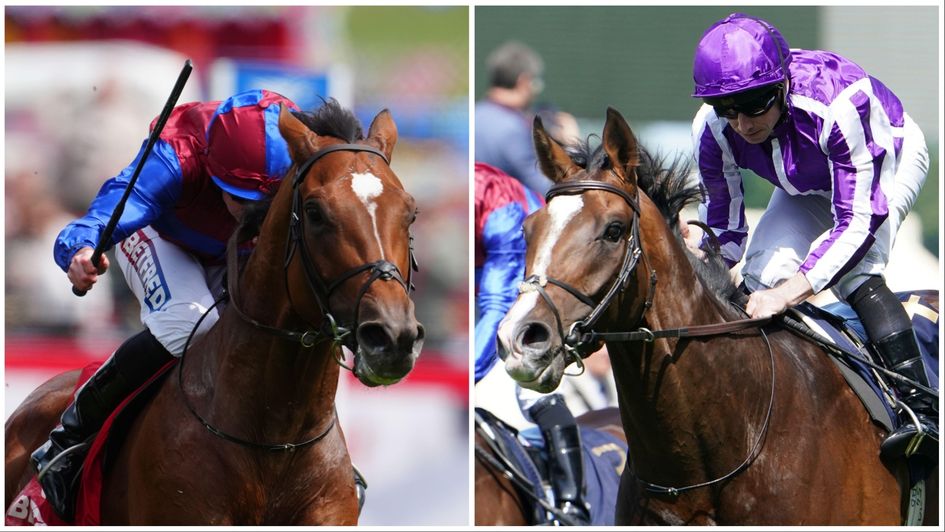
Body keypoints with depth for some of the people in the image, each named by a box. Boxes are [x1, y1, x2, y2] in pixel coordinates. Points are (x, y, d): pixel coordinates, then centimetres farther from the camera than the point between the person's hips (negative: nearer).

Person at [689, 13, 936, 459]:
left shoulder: (835, 106, -44)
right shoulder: (711, 130, -28)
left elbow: (858, 222, -41)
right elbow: (722, 225, -12)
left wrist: (789, 294, -49)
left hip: (888, 160, -6)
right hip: (809, 187, 6)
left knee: (852, 272, -30)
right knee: (763, 270, -16)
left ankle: (922, 411, -35)